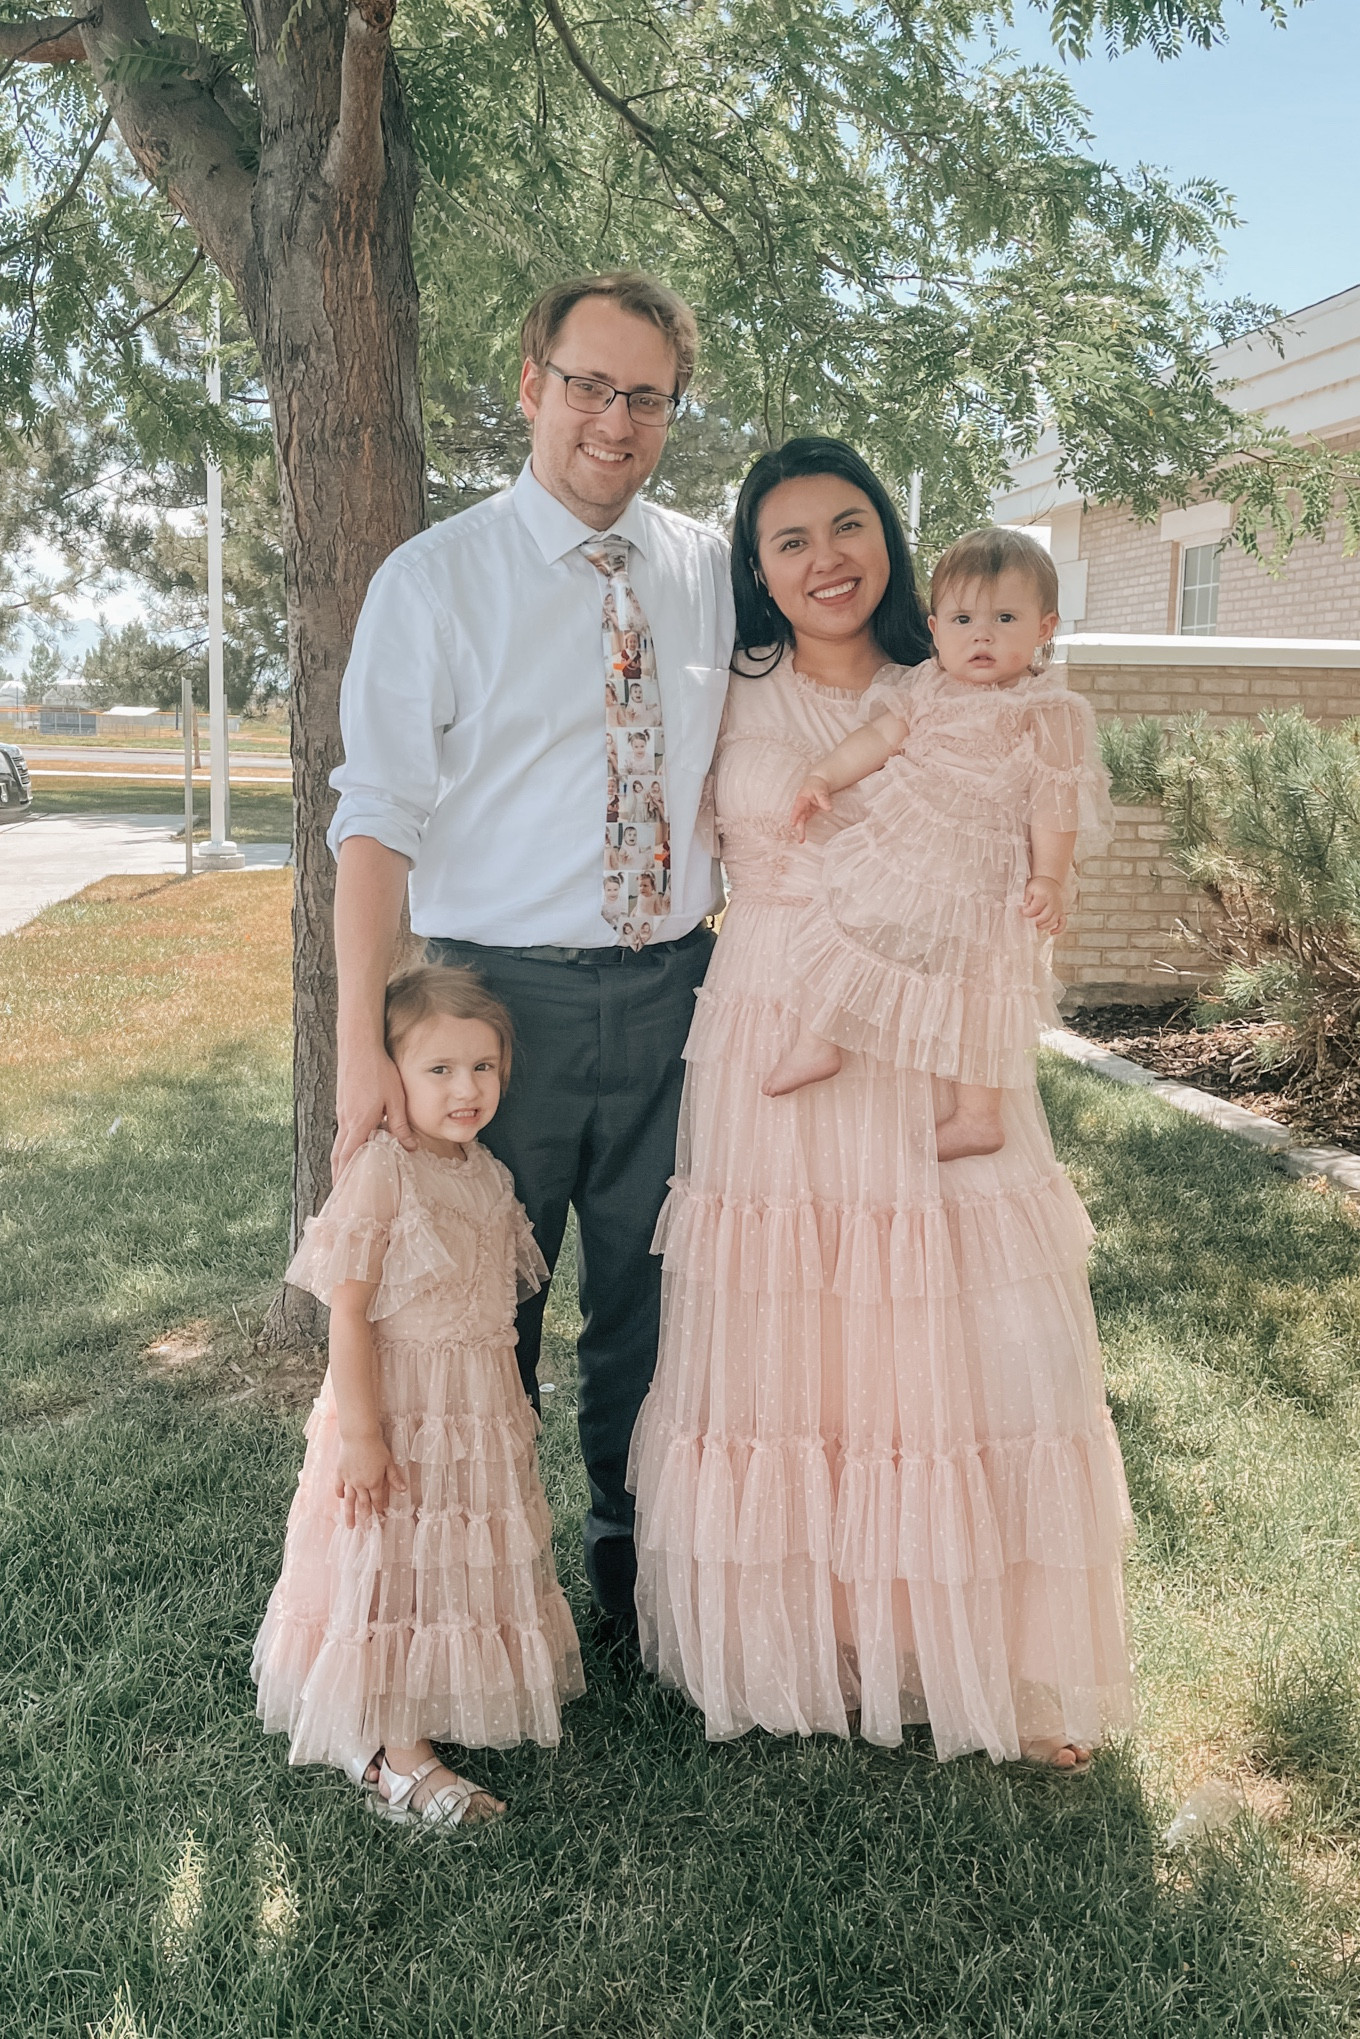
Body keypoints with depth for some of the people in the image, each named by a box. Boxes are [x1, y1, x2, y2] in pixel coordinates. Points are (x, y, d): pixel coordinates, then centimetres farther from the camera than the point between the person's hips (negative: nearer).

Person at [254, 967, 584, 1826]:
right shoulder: (381, 1173, -20)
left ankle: (456, 1702, 38)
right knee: (395, 1568, 3)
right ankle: (397, 1756, 13)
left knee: (469, 1565, 19)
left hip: (484, 1414, 8)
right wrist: (361, 1435, -22)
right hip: (400, 1413, -7)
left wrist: (510, 1410, 18)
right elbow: (348, 1313, -21)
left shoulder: (487, 1173, 4)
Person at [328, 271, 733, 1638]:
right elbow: (379, 817, -9)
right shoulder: (435, 577, -4)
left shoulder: (710, 571, 8)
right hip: (500, 995, -3)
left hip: (671, 993, 3)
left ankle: (635, 1560, 34)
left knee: (651, 1300, 14)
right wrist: (363, 1048, -17)